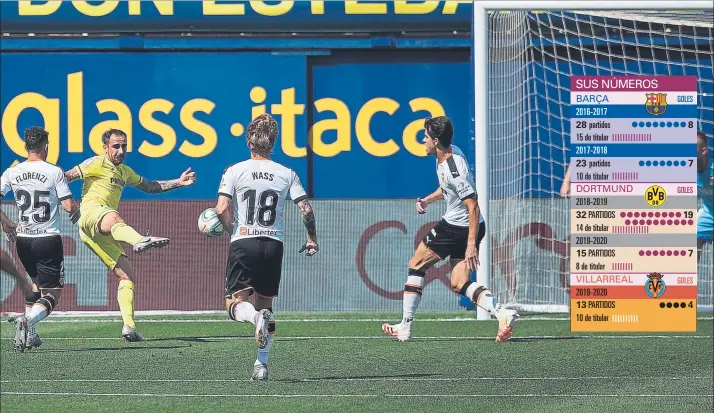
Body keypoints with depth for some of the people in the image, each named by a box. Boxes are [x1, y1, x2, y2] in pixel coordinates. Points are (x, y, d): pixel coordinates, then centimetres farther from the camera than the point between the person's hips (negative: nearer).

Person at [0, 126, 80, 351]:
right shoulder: (54, 172, -8)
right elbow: (69, 206, -9)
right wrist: (76, 214, 15)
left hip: (23, 239, 5)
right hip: (48, 239, -5)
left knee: (35, 283, 28)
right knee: (52, 295, -2)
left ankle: (29, 334, 20)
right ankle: (26, 321, -30)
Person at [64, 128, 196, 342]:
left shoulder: (124, 171, 29)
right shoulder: (97, 164, 5)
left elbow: (149, 186, 40)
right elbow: (67, 177, -2)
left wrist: (178, 182, 32)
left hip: (101, 235, 9)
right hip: (91, 213, -9)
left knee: (126, 273, 0)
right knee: (115, 218, -43)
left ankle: (129, 327, -4)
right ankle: (140, 241, -79)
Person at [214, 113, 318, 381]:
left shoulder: (235, 171, 0)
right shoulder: (286, 174, 6)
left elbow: (221, 209, -9)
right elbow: (306, 209, 1)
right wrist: (312, 239, 17)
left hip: (243, 242, -3)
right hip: (274, 245, 3)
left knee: (235, 305, -1)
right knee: (265, 304, 15)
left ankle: (257, 317, -36)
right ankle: (262, 364, 8)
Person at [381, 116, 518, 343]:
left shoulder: (455, 170, -26)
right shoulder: (450, 152, 4)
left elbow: (474, 207, -27)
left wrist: (471, 245, -28)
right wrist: (427, 200, 12)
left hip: (456, 227, -9)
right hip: (468, 228, 9)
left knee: (416, 266, 6)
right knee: (459, 284, 9)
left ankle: (405, 326, 12)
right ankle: (502, 313, -11)